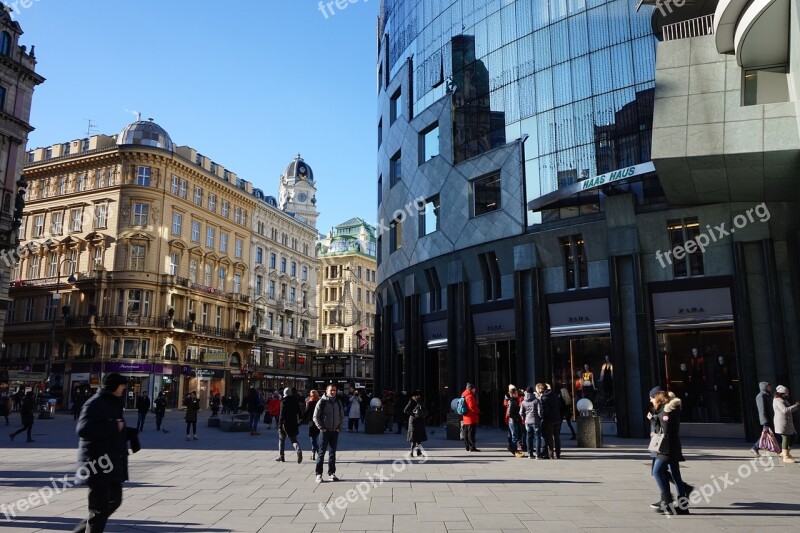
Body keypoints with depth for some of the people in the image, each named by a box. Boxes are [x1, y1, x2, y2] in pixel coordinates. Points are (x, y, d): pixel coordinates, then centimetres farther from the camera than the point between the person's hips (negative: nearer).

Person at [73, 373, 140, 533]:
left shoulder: (113, 404, 15)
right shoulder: (94, 404, -15)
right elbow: (83, 429, -29)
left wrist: (130, 432, 8)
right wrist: (113, 426, -26)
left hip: (113, 463, 10)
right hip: (98, 464, -10)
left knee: (114, 501, 18)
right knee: (100, 507, -2)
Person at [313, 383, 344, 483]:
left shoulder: (338, 403, 9)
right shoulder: (321, 402, -6)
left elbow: (342, 416, 16)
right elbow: (315, 417, -5)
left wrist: (339, 427, 4)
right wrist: (321, 428, -11)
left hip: (335, 431, 4)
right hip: (325, 431, -4)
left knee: (332, 453, 9)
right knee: (321, 452, -2)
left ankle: (331, 473, 17)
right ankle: (319, 474, 4)